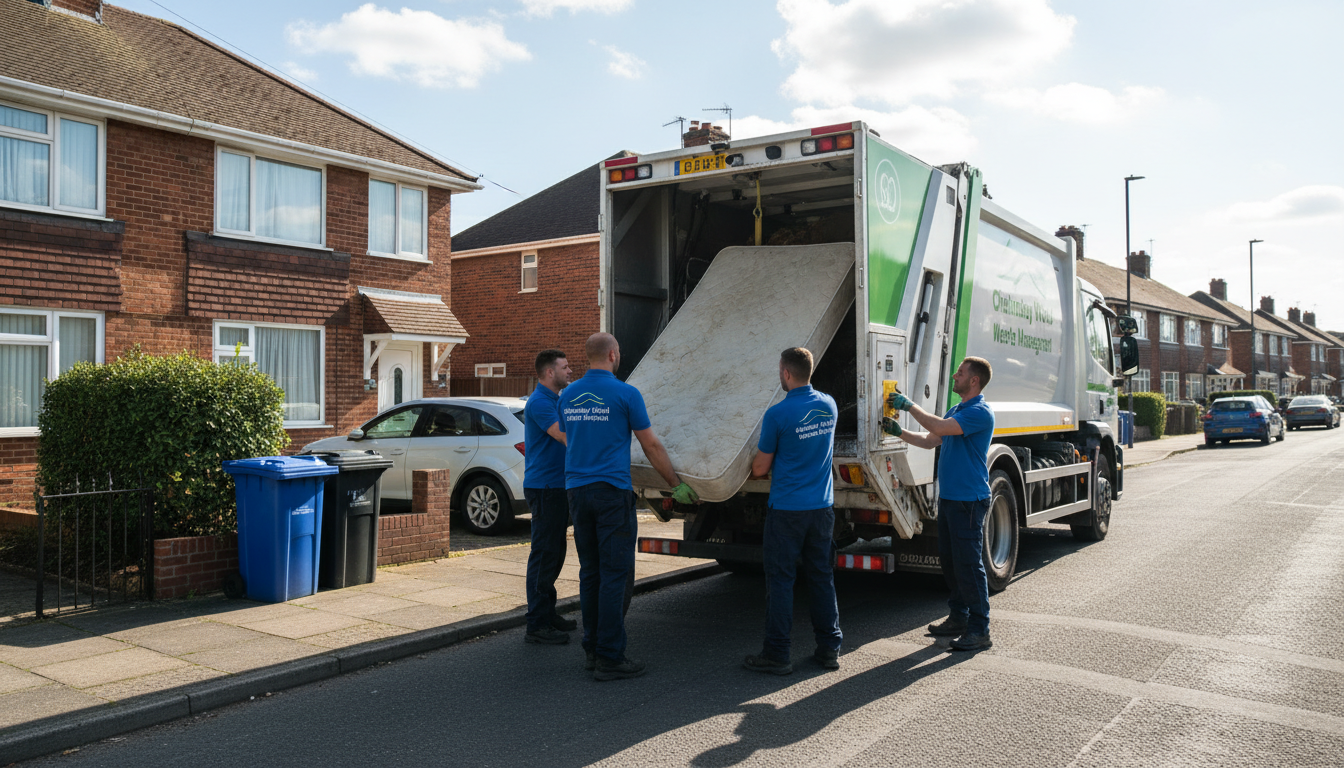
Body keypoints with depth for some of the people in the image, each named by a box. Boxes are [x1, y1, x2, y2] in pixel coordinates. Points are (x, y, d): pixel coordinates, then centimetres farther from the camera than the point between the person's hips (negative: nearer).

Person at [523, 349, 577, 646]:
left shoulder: (558, 399, 17)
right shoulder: (539, 402, -15)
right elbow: (562, 434, -26)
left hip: (557, 486, 10)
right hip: (543, 486, -10)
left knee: (554, 553, 15)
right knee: (544, 553, -7)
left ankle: (547, 613, 25)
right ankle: (536, 625, -2)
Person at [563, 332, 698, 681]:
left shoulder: (568, 395, 10)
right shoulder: (625, 393, -8)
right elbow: (652, 446, -3)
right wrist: (676, 485, 7)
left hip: (577, 490, 7)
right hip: (611, 491, -6)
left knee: (590, 572, 13)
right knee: (616, 574, -1)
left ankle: (593, 650, 19)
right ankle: (609, 658, 1)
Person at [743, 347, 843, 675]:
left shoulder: (778, 414, -15)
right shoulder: (828, 406, 4)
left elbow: (760, 468, -7)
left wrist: (755, 468, 16)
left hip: (787, 509, -6)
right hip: (822, 506, 6)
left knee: (780, 580, 1)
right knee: (822, 578, 13)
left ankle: (776, 655, 6)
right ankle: (829, 649, 18)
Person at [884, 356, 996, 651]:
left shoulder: (980, 412, -15)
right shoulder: (957, 410, 18)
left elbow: (940, 428, -26)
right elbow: (930, 440, 21)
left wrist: (908, 405, -17)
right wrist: (899, 432, 10)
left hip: (969, 500, -10)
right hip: (949, 497, 10)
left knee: (969, 564, -6)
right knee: (949, 560, 15)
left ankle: (979, 630, 1)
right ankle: (958, 618, 26)